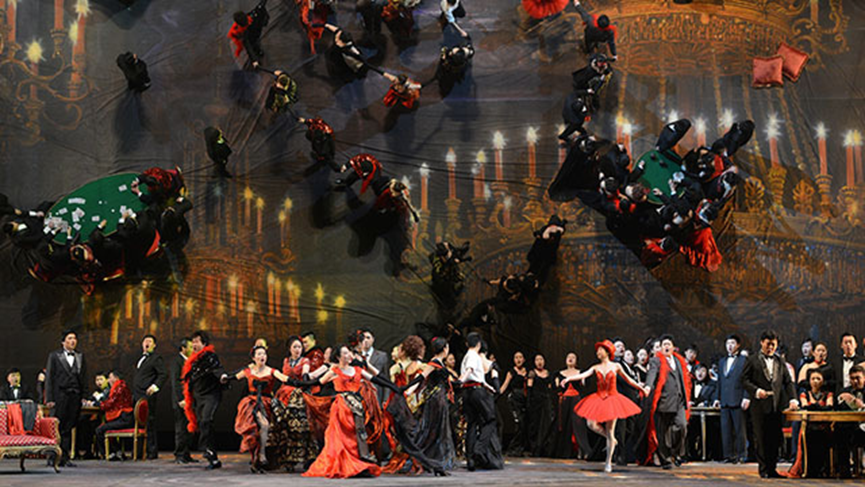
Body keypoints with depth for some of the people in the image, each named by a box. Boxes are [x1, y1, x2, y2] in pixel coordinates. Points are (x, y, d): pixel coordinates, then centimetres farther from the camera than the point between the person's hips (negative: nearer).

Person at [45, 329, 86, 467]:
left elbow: (84, 377, 15)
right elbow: (49, 378, 3)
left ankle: (64, 457, 4)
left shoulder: (80, 357, 17)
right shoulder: (54, 356, 8)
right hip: (60, 395, -3)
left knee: (69, 428, 1)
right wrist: (49, 399, -5)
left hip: (75, 396, 3)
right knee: (57, 427, -6)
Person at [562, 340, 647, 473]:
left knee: (610, 431, -2)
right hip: (599, 399, 3)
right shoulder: (596, 368, 5)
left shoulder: (615, 366, 1)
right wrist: (569, 378, -26)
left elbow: (628, 379, 11)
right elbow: (583, 375, -10)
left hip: (612, 399, -3)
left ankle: (608, 462, 5)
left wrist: (642, 388, 12)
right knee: (592, 424, -12)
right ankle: (611, 440, 18)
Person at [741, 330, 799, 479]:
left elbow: (788, 382, 13)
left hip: (777, 405, 3)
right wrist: (756, 391, -15)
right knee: (761, 440, -1)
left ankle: (772, 469, 11)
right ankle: (764, 469, 5)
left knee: (775, 439, 3)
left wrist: (792, 399, -1)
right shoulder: (753, 360, 5)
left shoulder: (780, 362, 16)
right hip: (760, 405, -3)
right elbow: (744, 380, 0)